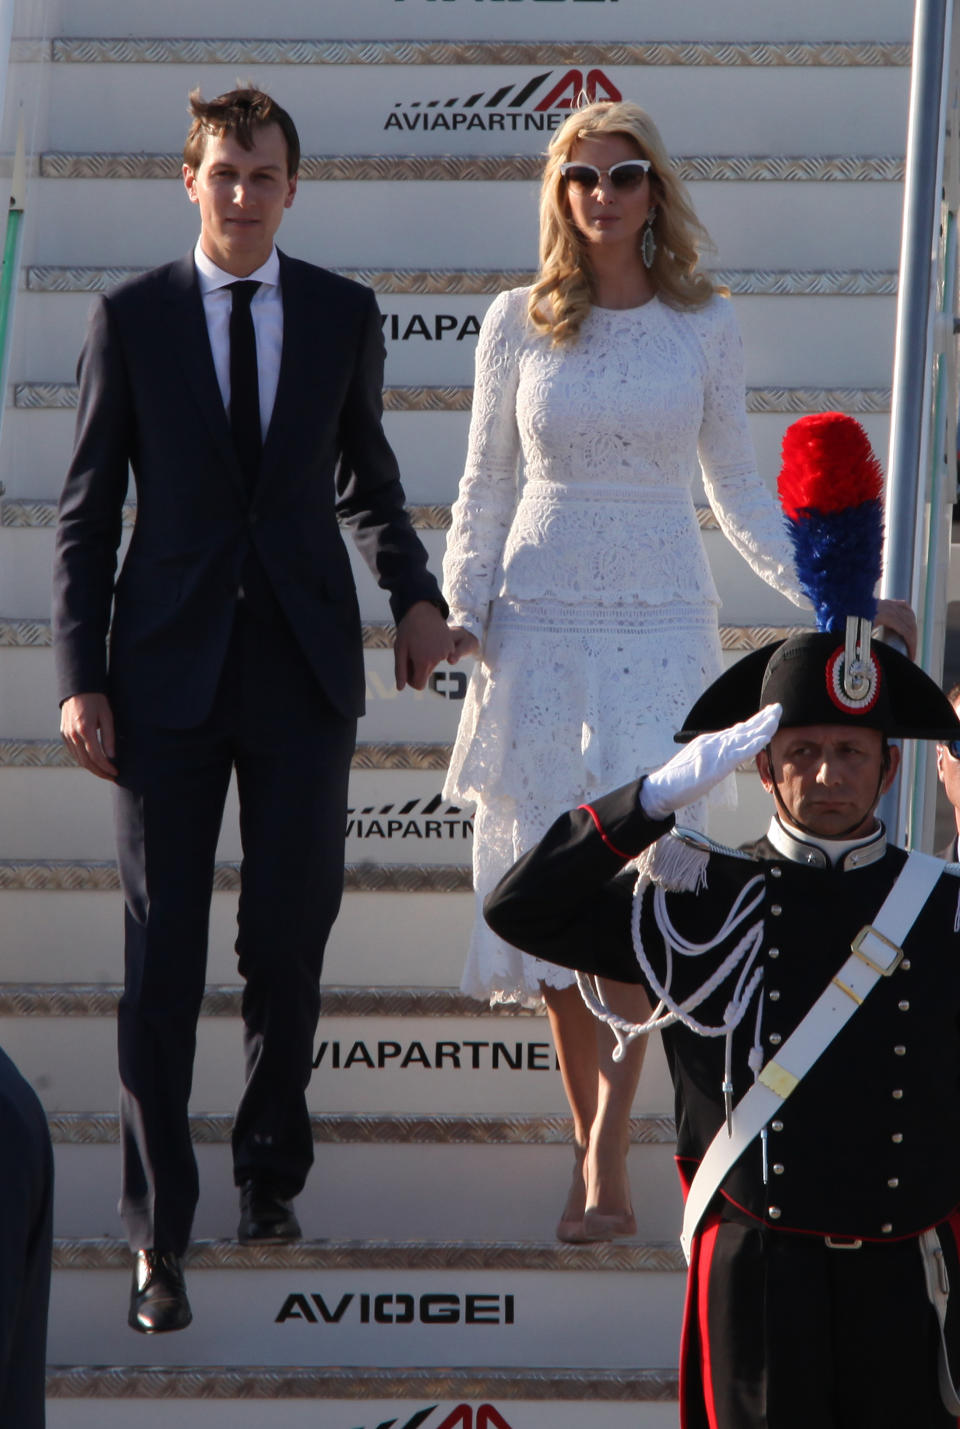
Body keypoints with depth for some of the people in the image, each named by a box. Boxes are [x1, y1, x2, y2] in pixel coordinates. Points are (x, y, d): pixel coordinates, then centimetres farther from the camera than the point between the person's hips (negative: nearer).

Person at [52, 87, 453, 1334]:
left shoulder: (343, 314, 6)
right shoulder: (131, 318, 0)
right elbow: (87, 510, 1)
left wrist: (413, 592, 1)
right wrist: (80, 678, -5)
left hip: (304, 668, 2)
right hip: (170, 669, -1)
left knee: (289, 940, 5)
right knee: (162, 959, -2)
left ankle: (271, 1163, 29)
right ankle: (159, 1232, 5)